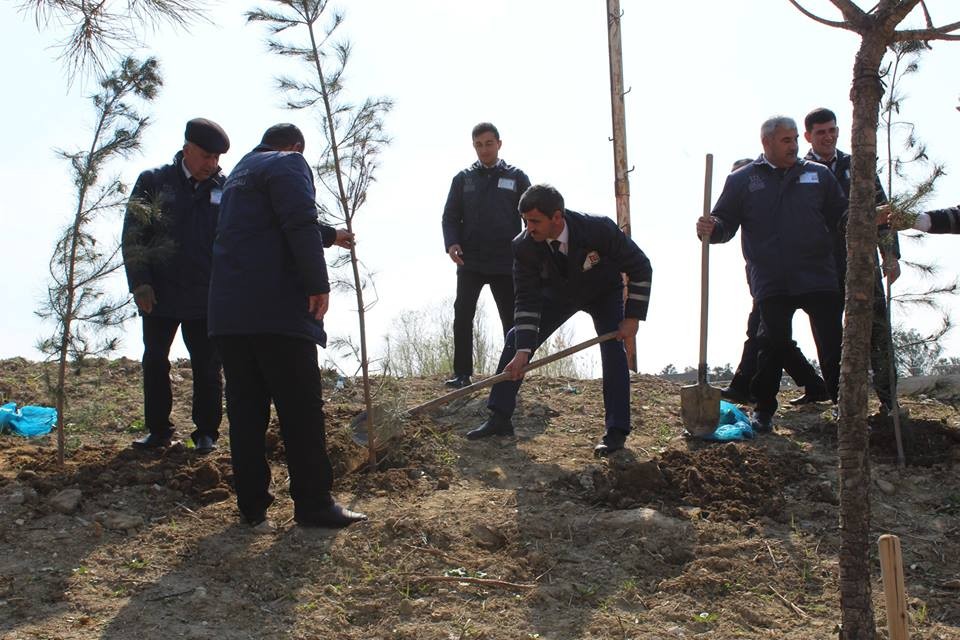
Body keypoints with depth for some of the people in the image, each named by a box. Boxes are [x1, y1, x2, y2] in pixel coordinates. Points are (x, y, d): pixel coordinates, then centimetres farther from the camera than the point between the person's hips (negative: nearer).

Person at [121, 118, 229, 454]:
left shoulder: (224, 189, 2)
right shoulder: (153, 182, 1)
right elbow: (132, 235, 0)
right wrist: (140, 284, -8)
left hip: (207, 298, 0)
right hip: (159, 296, 0)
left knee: (207, 368, 4)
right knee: (155, 364, 8)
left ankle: (206, 432, 16)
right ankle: (158, 431, 20)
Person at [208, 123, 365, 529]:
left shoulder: (241, 172, 29)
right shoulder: (288, 164, 1)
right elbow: (300, 225, -17)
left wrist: (330, 235, 54)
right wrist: (318, 284, -16)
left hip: (229, 310, 9)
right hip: (276, 309, -8)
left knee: (245, 410, 8)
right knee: (301, 408, -4)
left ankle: (252, 503, 9)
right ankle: (313, 503, -2)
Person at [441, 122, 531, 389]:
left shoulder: (516, 177, 7)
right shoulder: (463, 178, 9)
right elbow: (450, 216, 8)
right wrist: (451, 243, -11)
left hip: (506, 263, 0)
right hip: (470, 262, 1)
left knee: (512, 319, 4)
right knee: (462, 315, -5)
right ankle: (462, 373, 2)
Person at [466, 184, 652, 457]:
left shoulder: (600, 229, -37)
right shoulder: (524, 246, -30)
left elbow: (640, 267, -24)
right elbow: (527, 300, -24)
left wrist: (633, 317, -27)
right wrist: (523, 352, -32)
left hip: (604, 293, -2)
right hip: (558, 294, 3)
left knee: (612, 349, -21)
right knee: (515, 340, -7)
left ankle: (616, 431, -13)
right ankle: (499, 419, 0)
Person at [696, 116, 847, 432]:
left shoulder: (818, 175, 11)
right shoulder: (742, 180, 6)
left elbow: (841, 216, 11)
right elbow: (726, 222, 5)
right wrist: (710, 229, -17)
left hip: (819, 277, 2)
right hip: (771, 283, -1)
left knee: (833, 343, 2)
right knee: (774, 344, 3)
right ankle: (763, 409, 16)